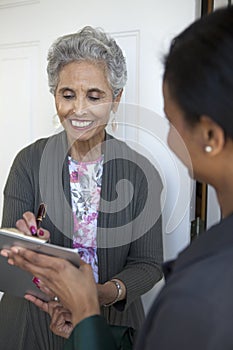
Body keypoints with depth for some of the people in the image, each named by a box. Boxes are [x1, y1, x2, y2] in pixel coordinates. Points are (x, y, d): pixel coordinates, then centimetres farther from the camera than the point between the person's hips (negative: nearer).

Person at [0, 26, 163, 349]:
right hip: (34, 321, 0)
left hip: (111, 324, 0)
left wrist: (109, 292, -27)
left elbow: (149, 263, -8)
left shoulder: (139, 172, -10)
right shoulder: (29, 162, -11)